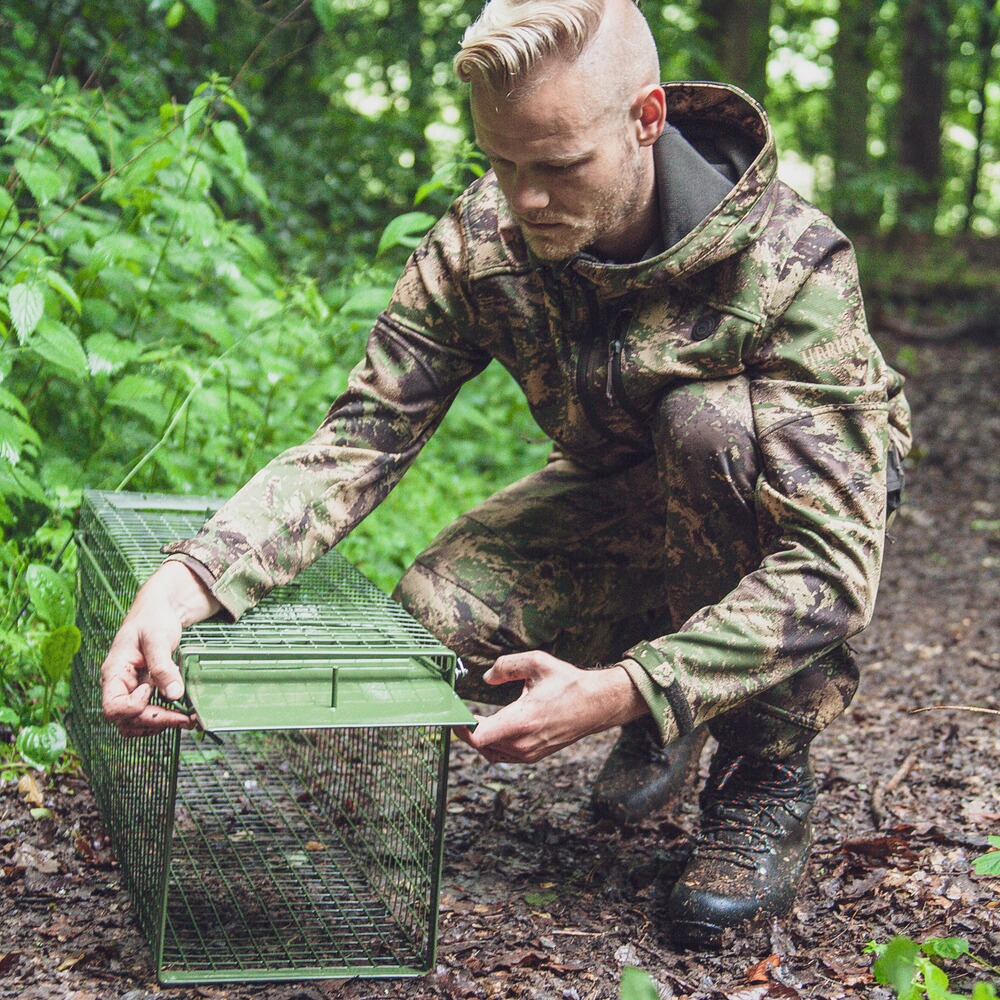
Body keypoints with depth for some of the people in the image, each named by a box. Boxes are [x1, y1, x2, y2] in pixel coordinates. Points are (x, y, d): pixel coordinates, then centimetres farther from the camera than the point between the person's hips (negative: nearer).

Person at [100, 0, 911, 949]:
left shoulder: (790, 261, -33)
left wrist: (620, 695, -47)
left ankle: (764, 779, -16)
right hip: (622, 496, 4)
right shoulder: (482, 240, -20)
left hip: (782, 501, -3)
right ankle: (673, 698, 7)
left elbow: (834, 565, -37)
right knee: (435, 612, -23)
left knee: (710, 419, -36)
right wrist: (185, 578, -40)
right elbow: (357, 441, -22)